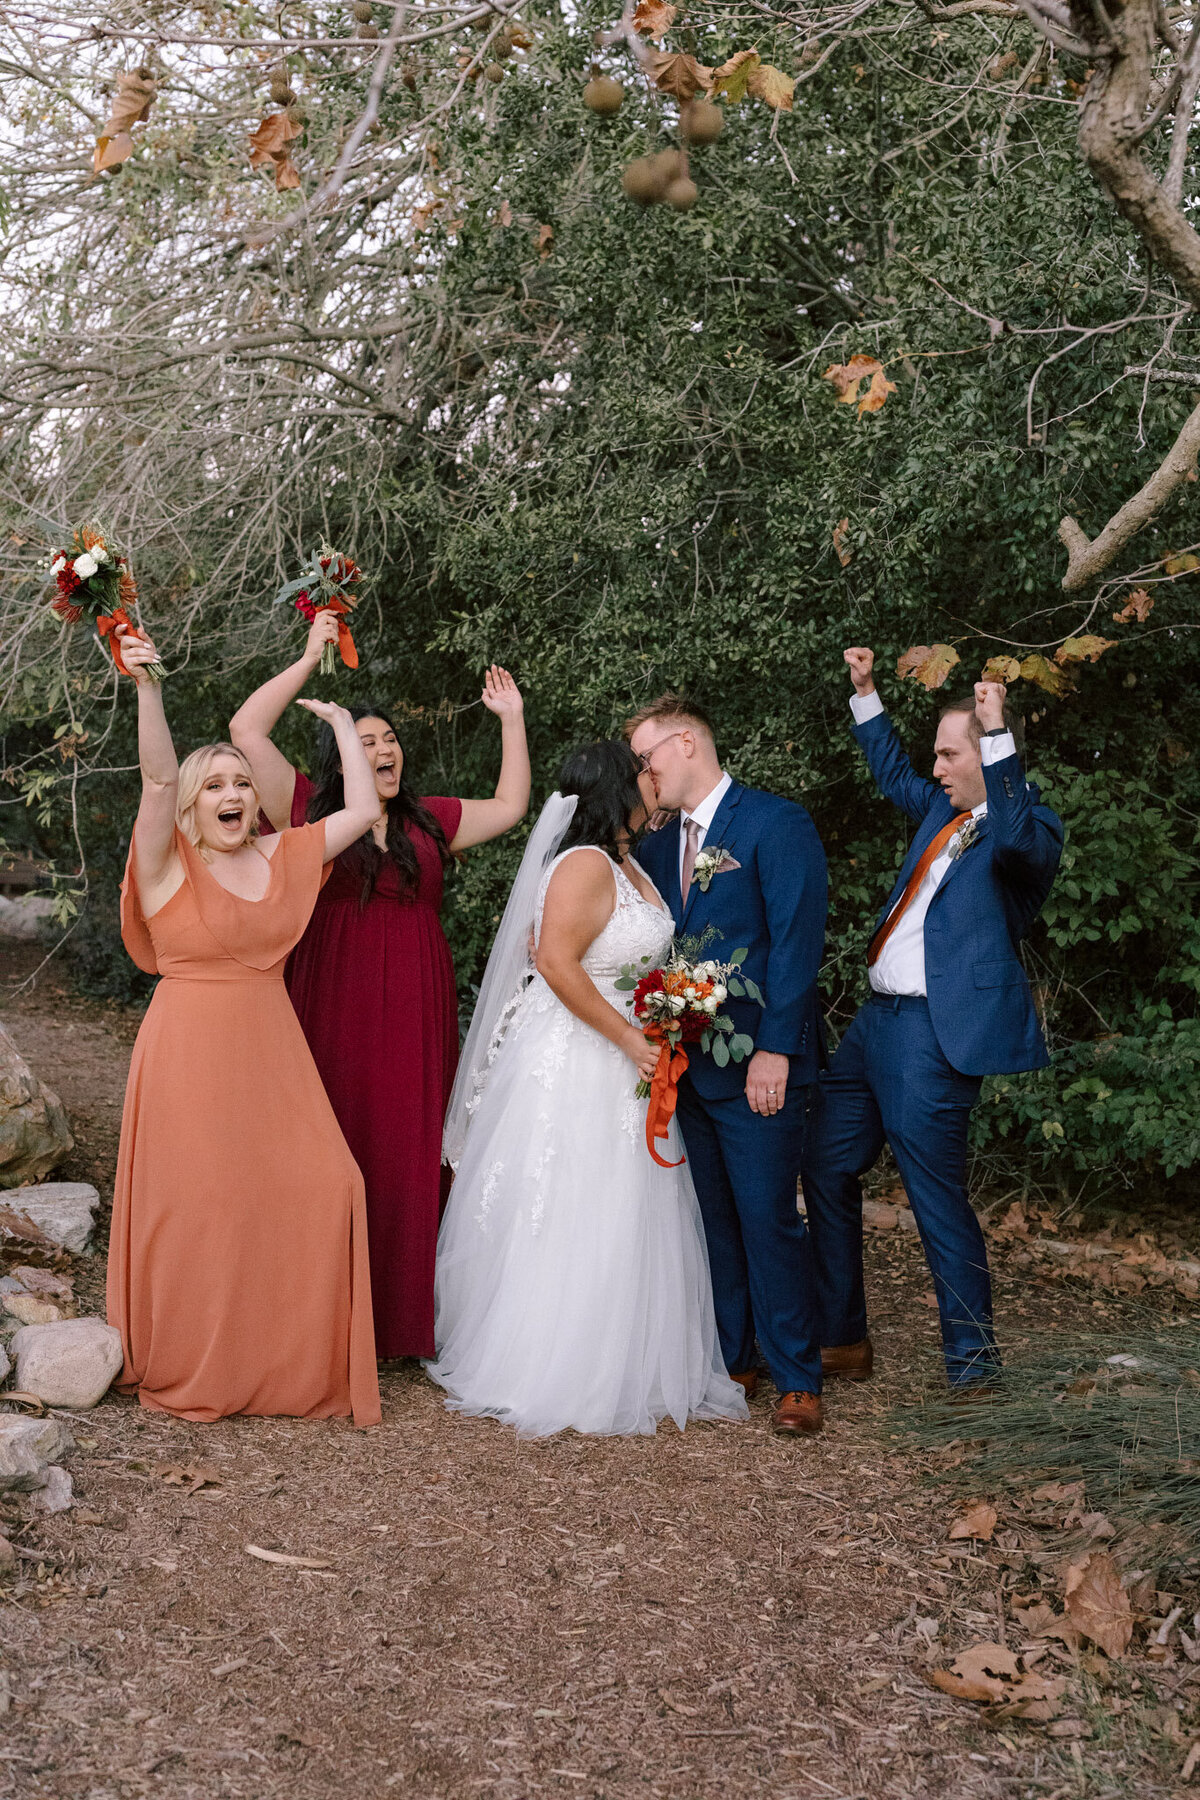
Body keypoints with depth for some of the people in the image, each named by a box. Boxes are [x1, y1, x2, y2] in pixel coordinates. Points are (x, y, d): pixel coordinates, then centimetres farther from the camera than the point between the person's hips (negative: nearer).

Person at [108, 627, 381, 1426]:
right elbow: (157, 776, -20)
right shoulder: (170, 862, -4)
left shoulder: (283, 855, 8)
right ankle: (189, 1370, 18)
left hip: (271, 1053, 4)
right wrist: (147, 686, -33)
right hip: (190, 1052, -4)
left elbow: (363, 808, 7)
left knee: (317, 1192, 1)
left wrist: (343, 724, 13)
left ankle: (300, 1361, 18)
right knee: (195, 1208, 1)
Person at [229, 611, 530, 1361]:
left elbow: (510, 806, 23)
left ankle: (410, 1313, 14)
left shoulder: (430, 822, 15)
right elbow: (247, 731, -4)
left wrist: (513, 719, 20)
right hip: (335, 1009, -3)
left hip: (416, 1015, 3)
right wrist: (311, 658, 0)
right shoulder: (311, 812, 3)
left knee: (413, 1156, 4)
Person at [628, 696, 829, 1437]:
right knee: (713, 1218, 12)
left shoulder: (777, 824, -7)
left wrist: (773, 1050, -19)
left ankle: (797, 1379, 8)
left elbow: (797, 941, -13)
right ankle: (730, 1358, 24)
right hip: (690, 1063, 7)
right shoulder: (661, 845, 15)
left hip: (757, 1068, -7)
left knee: (768, 1220, -4)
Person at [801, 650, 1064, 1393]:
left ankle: (973, 1365, 12)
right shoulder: (945, 810, 15)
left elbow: (1019, 839, -34)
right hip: (880, 1020, 10)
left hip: (936, 1033, -10)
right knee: (826, 1170, 15)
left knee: (938, 1195, -4)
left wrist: (997, 735, -35)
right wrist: (867, 693, 29)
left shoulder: (1031, 824, -9)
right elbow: (896, 775, 34)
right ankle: (842, 1339, 27)